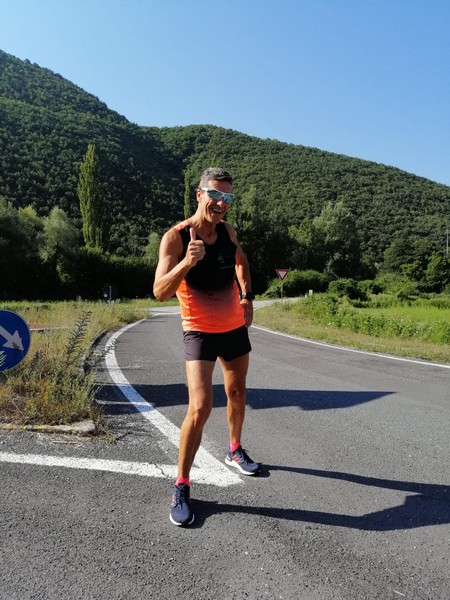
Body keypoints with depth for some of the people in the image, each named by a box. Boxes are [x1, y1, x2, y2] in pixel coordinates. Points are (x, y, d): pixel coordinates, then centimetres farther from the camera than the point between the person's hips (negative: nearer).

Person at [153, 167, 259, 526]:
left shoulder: (228, 231, -1)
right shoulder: (175, 237, -18)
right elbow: (160, 292, -26)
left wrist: (247, 297, 9)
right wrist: (187, 262, -41)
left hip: (236, 328, 6)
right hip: (200, 332, -6)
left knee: (237, 394, 19)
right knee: (200, 408, -16)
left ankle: (235, 451, 45)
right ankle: (181, 487, 4)